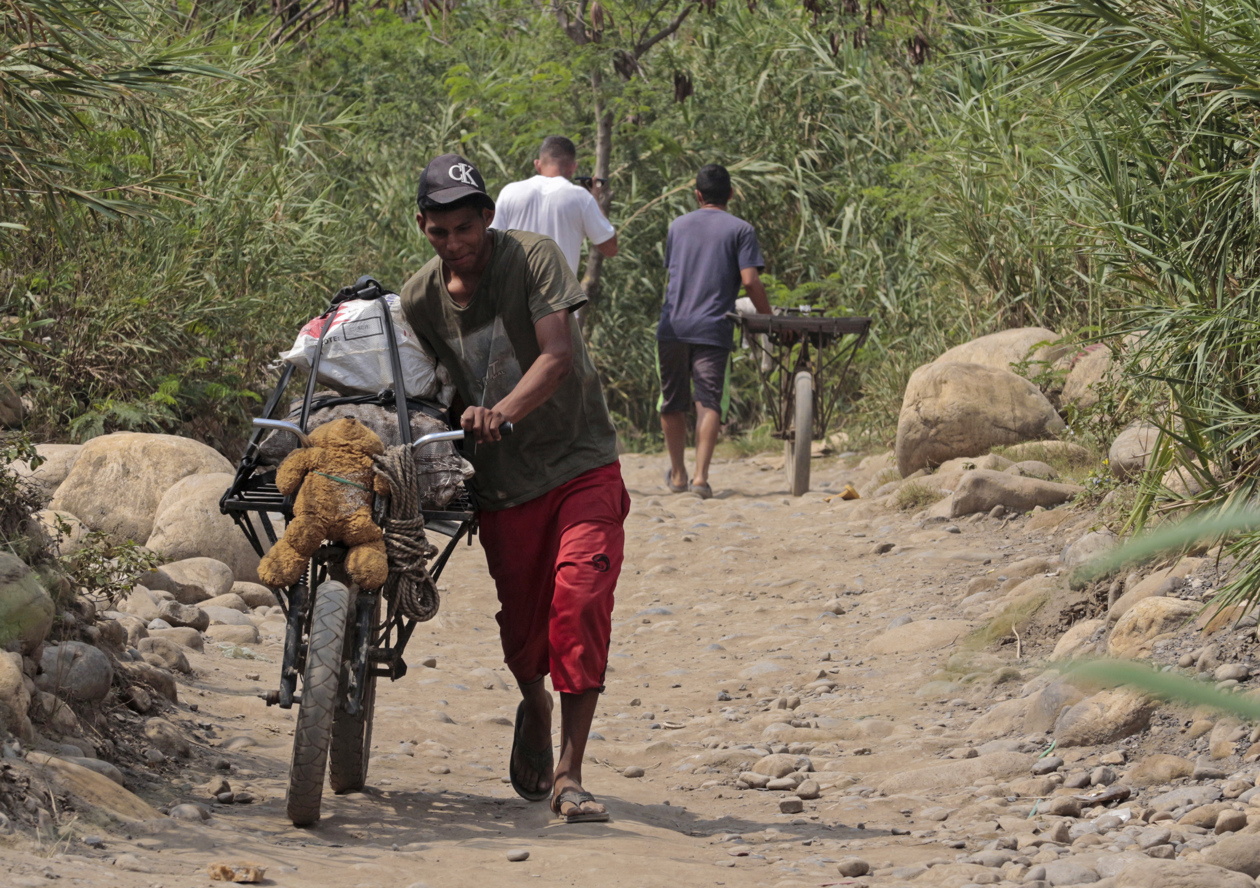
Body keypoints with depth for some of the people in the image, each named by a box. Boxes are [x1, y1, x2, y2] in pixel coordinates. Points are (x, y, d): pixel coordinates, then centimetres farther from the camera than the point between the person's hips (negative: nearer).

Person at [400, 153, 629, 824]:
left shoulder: (534, 258, -11)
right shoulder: (419, 299, 1)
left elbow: (557, 357, -20)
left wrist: (501, 411, -34)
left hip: (581, 465, -3)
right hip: (503, 485, 3)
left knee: (579, 600, -20)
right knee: (520, 622, 7)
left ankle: (568, 775, -17)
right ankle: (534, 709, 44)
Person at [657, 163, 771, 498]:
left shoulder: (678, 226, 15)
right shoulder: (740, 230, 2)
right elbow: (750, 281, -8)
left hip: (672, 327, 3)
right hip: (713, 329, -3)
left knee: (672, 403, 13)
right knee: (709, 403, -4)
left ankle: (677, 474, 24)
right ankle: (701, 476, -16)